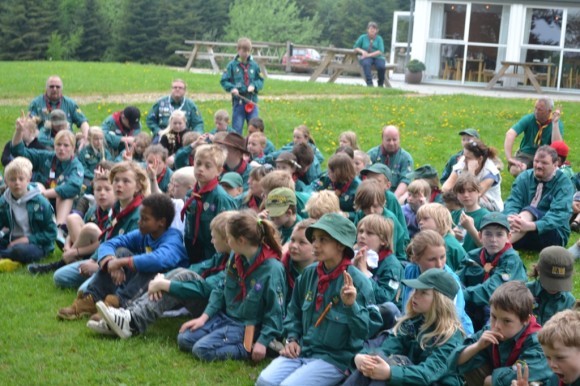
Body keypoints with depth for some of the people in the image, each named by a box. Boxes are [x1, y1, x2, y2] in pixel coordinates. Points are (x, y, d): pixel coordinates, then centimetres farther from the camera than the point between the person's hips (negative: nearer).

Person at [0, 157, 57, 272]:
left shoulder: (40, 202, -8)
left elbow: (51, 232, -6)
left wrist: (28, 239, -16)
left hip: (36, 244, -4)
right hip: (11, 241, 4)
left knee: (19, 250, -36)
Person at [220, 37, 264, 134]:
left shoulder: (254, 65, 5)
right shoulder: (232, 65, -1)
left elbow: (261, 81, 10)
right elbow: (223, 81, 1)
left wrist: (254, 86, -11)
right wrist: (231, 88, -17)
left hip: (252, 101, 2)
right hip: (238, 102, -2)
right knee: (237, 128, 3)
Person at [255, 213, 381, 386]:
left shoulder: (357, 281, -14)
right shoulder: (309, 274, 4)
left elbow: (365, 331, -15)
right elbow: (294, 311, 21)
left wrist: (351, 306, -30)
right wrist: (292, 338, 8)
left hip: (336, 358, -6)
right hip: (302, 351, 6)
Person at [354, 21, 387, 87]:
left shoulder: (379, 38, 10)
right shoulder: (363, 37, 13)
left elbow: (381, 51, -2)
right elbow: (355, 48, 12)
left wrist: (369, 54, -14)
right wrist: (362, 51, -9)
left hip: (378, 57, 0)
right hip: (366, 58, 0)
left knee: (381, 66, -34)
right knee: (366, 64, -38)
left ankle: (380, 84, -11)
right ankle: (369, 83, -44)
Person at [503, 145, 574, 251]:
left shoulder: (564, 184, -6)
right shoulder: (524, 177, 5)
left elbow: (559, 214, -21)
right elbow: (513, 202, -7)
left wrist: (531, 225, -39)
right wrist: (511, 217, -33)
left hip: (554, 235, -5)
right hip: (522, 234, 5)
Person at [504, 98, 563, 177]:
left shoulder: (558, 124, -7)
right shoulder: (529, 119, -9)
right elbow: (510, 134, -22)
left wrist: (555, 123, -25)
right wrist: (509, 158, -33)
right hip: (525, 154, 0)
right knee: (515, 170, -33)